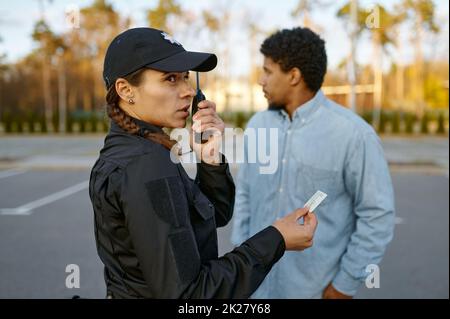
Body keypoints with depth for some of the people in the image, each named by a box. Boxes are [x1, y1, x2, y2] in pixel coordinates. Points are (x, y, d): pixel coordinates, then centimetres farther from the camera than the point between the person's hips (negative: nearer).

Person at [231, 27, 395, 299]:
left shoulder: (353, 133, -15)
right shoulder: (258, 125, 1)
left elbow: (377, 215, -13)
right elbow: (245, 195, 7)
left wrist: (346, 284, -11)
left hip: (318, 287, -4)